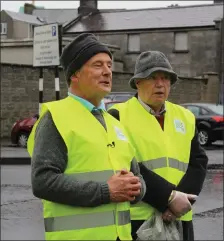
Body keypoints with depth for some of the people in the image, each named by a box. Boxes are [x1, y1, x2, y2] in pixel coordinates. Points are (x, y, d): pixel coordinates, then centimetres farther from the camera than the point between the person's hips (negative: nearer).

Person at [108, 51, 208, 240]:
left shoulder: (186, 117, 13)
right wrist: (169, 197, -17)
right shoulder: (119, 116, -4)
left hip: (178, 221, 5)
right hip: (136, 219, -5)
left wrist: (181, 197, -12)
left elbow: (199, 162, 5)